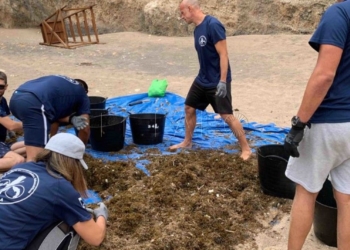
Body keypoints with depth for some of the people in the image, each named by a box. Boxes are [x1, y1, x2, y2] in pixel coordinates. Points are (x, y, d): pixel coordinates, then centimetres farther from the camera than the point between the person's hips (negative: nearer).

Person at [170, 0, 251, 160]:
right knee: (189, 108, 15)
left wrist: (222, 81, -25)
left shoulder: (213, 25, -20)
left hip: (217, 82, -9)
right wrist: (204, 76, 20)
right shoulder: (197, 29, 8)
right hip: (202, 79, 9)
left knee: (227, 116, -8)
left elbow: (223, 54, -22)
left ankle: (246, 149, 5)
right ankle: (187, 142, 32)